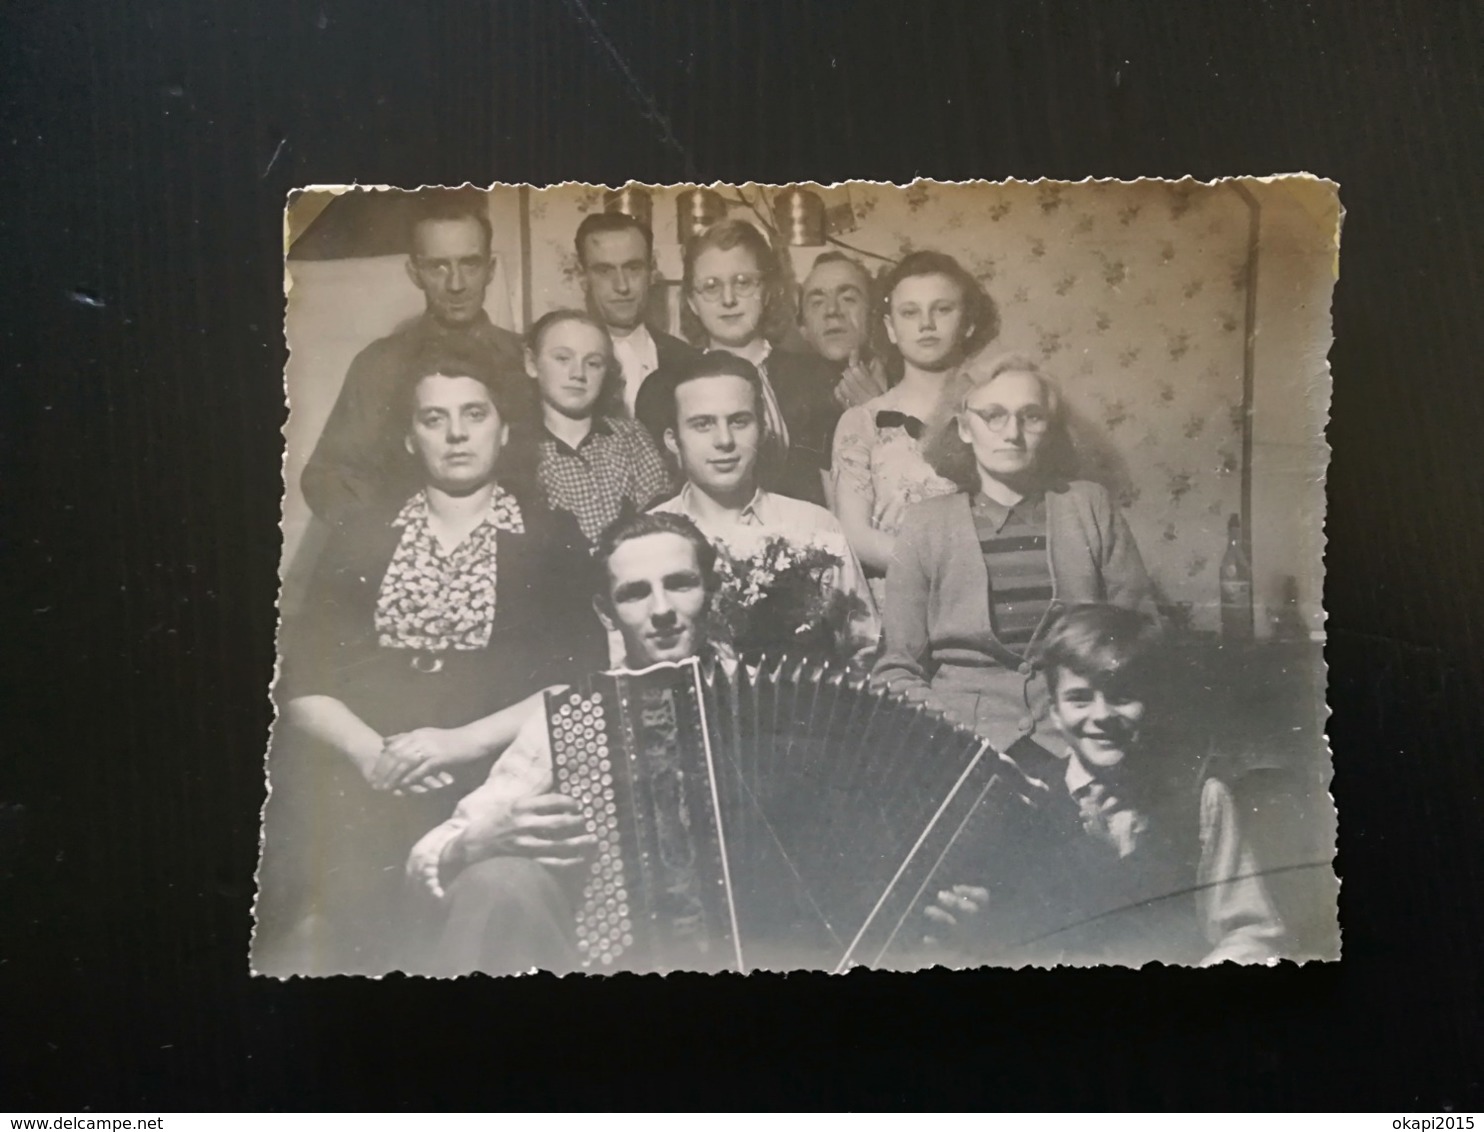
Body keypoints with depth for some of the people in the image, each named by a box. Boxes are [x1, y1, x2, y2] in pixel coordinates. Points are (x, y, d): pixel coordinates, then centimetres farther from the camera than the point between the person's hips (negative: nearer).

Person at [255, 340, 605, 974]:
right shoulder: (357, 542, 18)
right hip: (357, 775, 2)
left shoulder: (553, 540, 11)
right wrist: (370, 751, -11)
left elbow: (574, 682, 1)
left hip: (492, 776, -2)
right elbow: (303, 678, 8)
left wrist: (461, 742, -12)